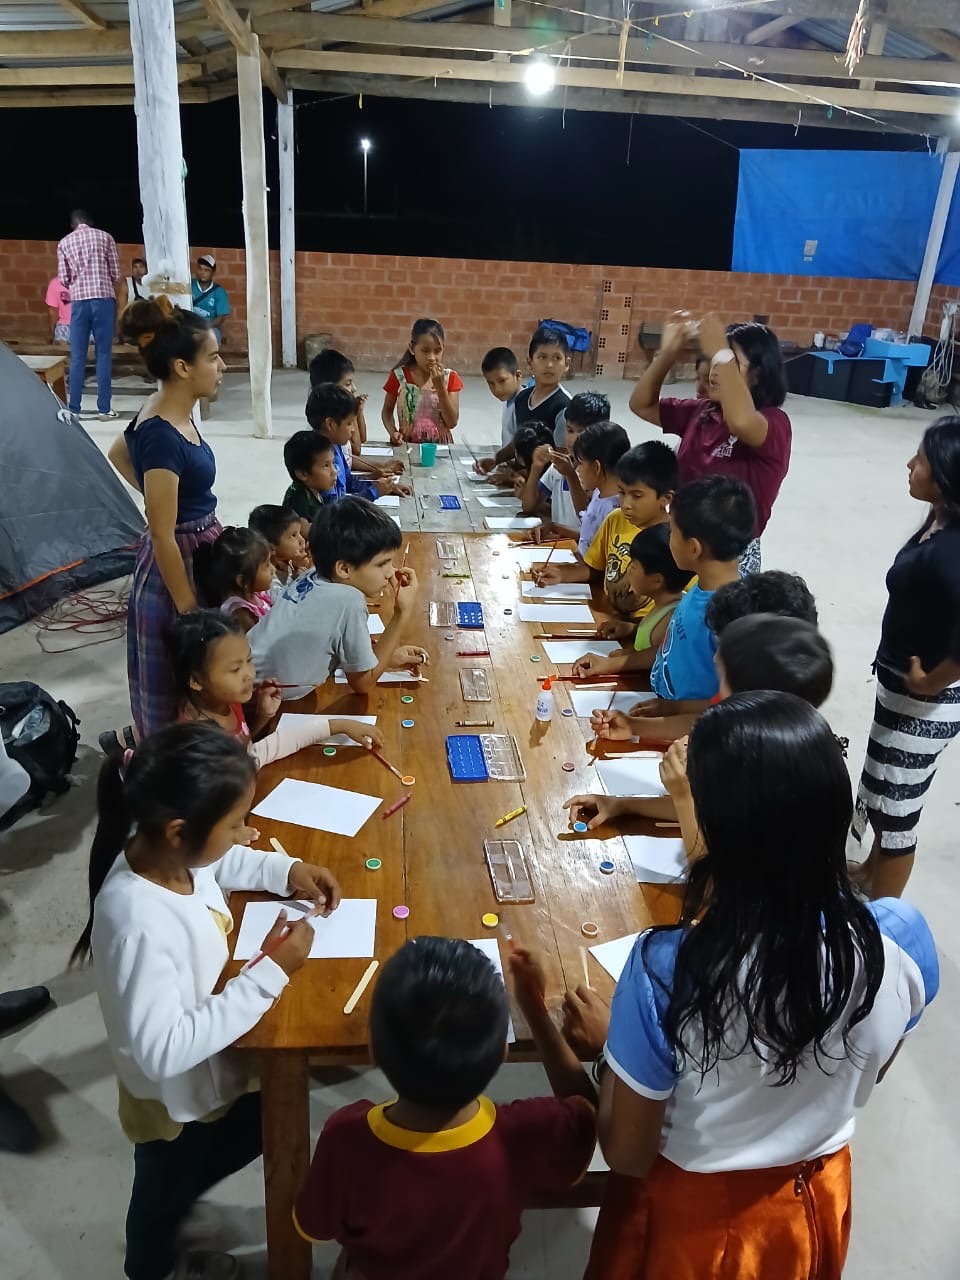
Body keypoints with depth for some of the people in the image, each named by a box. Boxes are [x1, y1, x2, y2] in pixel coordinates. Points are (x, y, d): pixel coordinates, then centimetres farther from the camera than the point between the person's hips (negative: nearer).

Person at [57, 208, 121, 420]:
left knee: (77, 356, 5)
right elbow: (116, 273, 5)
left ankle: (74, 409, 5)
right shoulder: (105, 237, 8)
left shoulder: (64, 242, 11)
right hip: (104, 299, -1)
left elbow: (63, 279, 8)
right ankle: (104, 409, 0)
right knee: (104, 354, 1)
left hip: (79, 301, 1)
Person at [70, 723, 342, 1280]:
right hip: (176, 1097, -7)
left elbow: (222, 862, 5)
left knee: (258, 1131, 32)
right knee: (166, 1191, 24)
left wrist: (287, 870, -10)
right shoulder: (140, 924, -42)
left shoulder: (158, 846, -19)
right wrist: (269, 973, -33)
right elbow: (164, 1052, -36)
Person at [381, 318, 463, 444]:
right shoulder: (399, 376, -4)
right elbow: (387, 411, 8)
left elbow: (452, 423, -8)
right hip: (407, 445, 0)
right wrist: (393, 432, -12)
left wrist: (440, 385, -15)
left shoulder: (450, 378, -3)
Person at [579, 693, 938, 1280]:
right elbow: (869, 1073, -4)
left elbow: (627, 1154, -21)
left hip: (693, 1210, -3)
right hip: (816, 1199, 3)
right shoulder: (904, 939, -26)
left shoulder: (668, 967, -37)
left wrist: (610, 1045, -6)